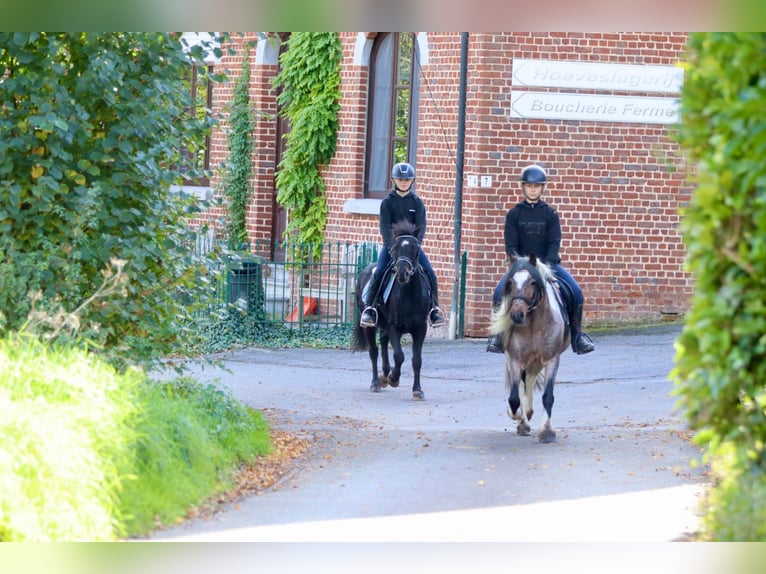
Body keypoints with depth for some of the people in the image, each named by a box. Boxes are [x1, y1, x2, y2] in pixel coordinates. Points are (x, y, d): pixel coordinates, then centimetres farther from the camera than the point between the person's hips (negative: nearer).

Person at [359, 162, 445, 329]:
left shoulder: (417, 202, 5)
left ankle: (434, 308, -6)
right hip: (391, 244, -1)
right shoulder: (387, 202, 2)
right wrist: (392, 247, -20)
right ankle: (369, 308, -16)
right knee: (378, 272, -22)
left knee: (430, 273, -16)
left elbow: (421, 226, -2)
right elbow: (385, 227, -6)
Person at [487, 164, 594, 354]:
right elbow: (510, 244, -3)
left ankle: (577, 334, -5)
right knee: (500, 292, -25)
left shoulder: (550, 214, 4)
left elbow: (555, 242, -5)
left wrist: (547, 264, -21)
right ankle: (498, 334, -10)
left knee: (576, 292, -18)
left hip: (548, 263, 0)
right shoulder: (514, 214, 4)